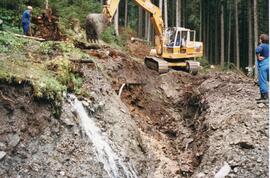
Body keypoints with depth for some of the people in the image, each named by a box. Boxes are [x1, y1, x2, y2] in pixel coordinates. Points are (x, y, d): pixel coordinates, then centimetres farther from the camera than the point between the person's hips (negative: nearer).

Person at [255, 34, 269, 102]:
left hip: (263, 64, -8)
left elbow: (257, 50, -33)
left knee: (262, 81, -3)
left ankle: (264, 95, -3)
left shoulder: (262, 46, -12)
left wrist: (258, 57, -19)